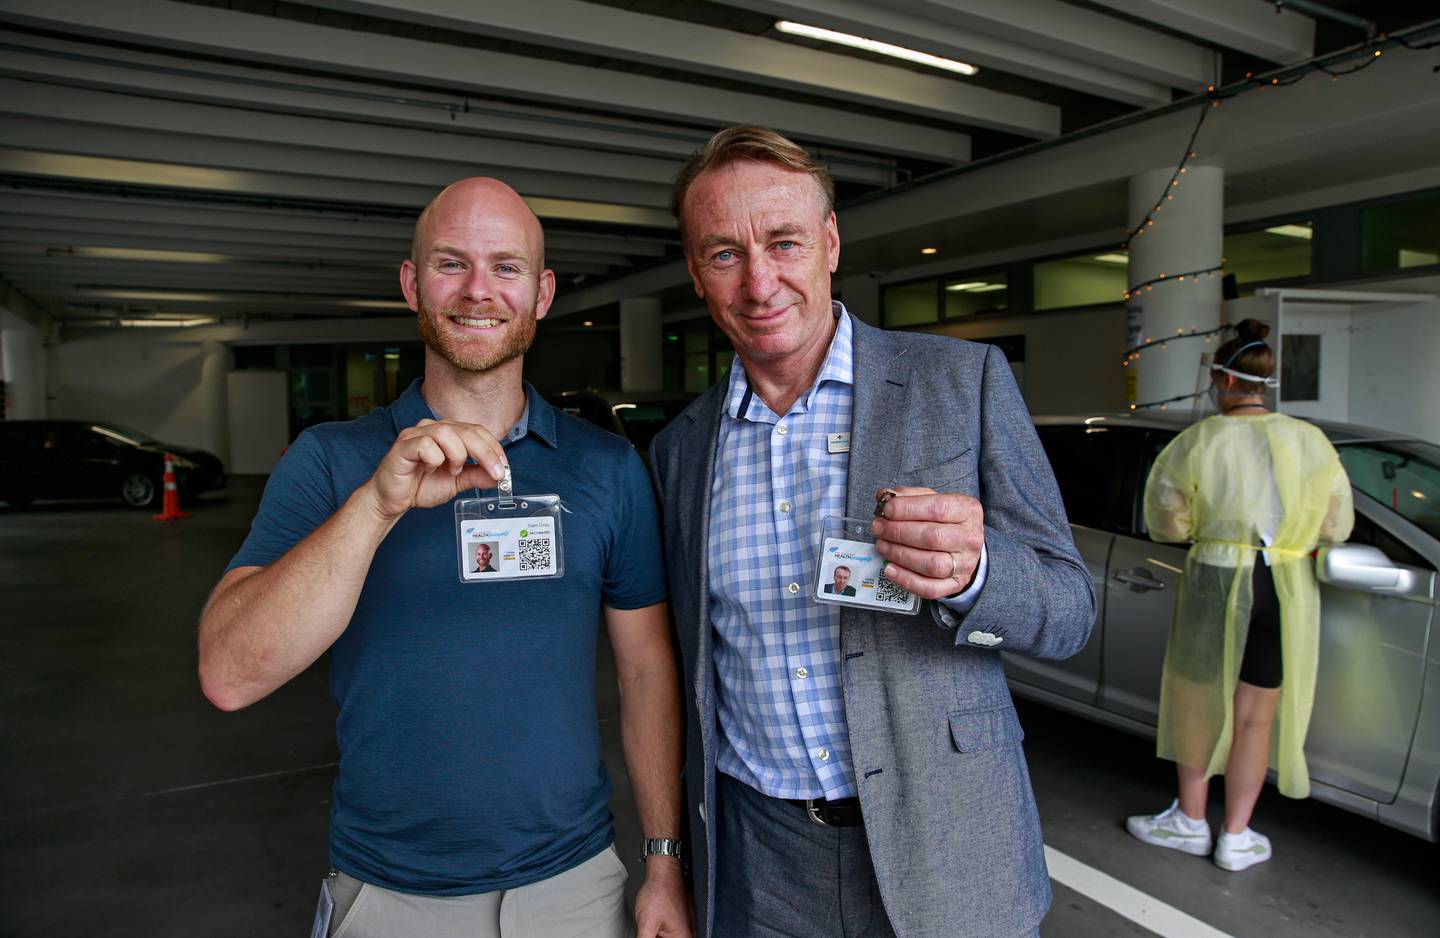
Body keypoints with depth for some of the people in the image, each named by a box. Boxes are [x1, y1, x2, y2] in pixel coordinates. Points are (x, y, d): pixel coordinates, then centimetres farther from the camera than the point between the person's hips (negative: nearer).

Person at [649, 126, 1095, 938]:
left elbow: (1069, 610, -7)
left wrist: (969, 574, -29)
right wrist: (683, 865, 11)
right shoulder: (680, 449, 1)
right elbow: (697, 659, 9)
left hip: (944, 850, -1)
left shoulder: (964, 380, -8)